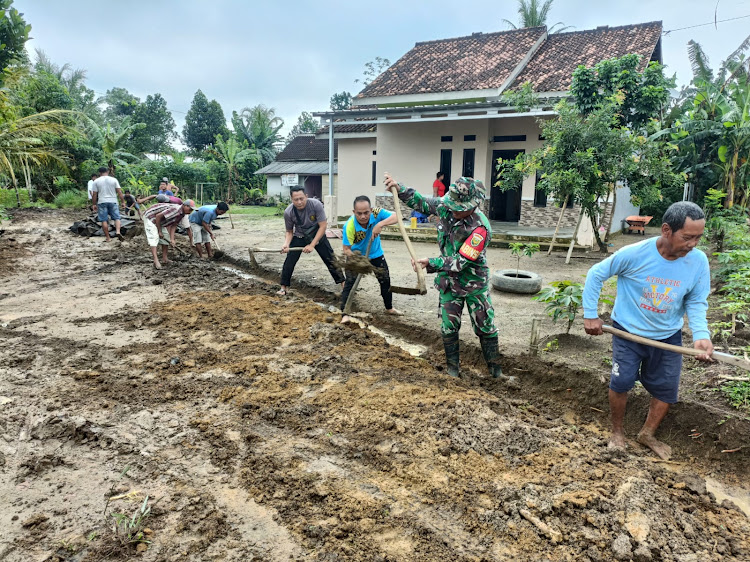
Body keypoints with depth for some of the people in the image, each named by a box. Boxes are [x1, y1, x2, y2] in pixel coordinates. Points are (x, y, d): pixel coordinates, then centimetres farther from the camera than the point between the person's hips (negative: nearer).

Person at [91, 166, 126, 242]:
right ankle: (118, 231, -20)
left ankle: (108, 238, 5)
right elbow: (119, 192, -2)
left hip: (102, 202, 0)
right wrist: (123, 202, 4)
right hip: (113, 201, 0)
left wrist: (94, 204, 10)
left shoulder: (96, 181, 2)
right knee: (117, 218, 5)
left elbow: (94, 195, 2)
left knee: (104, 220, 4)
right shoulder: (114, 180, 2)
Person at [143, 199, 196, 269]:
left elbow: (173, 226, -6)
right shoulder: (175, 209, -34)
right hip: (150, 217, -9)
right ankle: (156, 260, -26)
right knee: (154, 237, -19)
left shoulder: (184, 216, -6)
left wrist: (172, 239, -17)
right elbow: (158, 216, -31)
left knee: (166, 235, 8)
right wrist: (159, 231, -22)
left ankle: (164, 258, 12)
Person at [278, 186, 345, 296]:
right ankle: (284, 287, 7)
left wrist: (312, 245, -27)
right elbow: (289, 232, -7)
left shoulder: (316, 205, -29)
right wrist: (286, 243, -28)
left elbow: (323, 226, -24)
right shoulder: (288, 212, -22)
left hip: (317, 235, -1)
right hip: (299, 237, 1)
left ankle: (342, 282, 12)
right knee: (289, 261, -8)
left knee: (330, 259, -2)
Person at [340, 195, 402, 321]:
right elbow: (346, 249, -29)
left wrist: (380, 224, -53)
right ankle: (345, 314, -9)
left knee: (385, 280, 14)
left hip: (376, 254, 3)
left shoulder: (376, 213, -31)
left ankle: (389, 308, 36)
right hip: (356, 255, -3)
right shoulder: (349, 226, -35)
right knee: (350, 283, -14)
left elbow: (396, 216, -39)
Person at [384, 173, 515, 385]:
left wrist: (430, 263, -31)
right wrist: (399, 188, -6)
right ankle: (453, 369, 23)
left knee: (486, 328, 6)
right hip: (449, 282, 4)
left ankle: (496, 371, 21)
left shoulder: (480, 228, -30)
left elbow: (460, 262, -29)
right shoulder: (445, 206, -13)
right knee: (449, 327, 7)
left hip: (474, 283, -4)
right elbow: (421, 202, 6)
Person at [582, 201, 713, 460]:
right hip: (629, 332, -3)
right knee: (621, 382, -4)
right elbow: (596, 274, -12)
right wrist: (590, 315, -10)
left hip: (668, 337, 3)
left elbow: (697, 302, -5)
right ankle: (617, 432, 22)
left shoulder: (698, 261, -15)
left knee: (666, 389, 9)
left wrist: (701, 334, -23)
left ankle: (647, 434, 35)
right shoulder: (634, 254, -24)